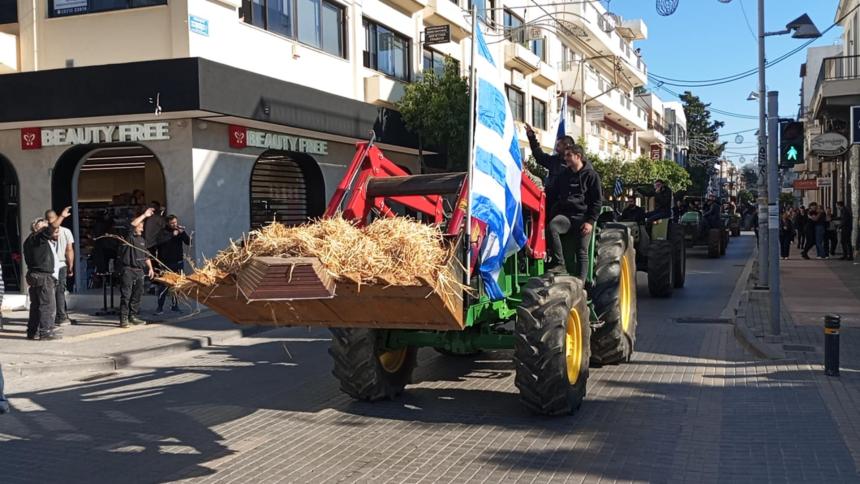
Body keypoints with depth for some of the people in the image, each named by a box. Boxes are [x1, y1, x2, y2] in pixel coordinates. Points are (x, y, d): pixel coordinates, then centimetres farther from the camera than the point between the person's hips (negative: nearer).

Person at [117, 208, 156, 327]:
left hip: (139, 270, 7)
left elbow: (146, 256, 24)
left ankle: (133, 317, 19)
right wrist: (144, 215, -15)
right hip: (127, 270, -7)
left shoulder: (142, 239, 19)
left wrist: (150, 268, 14)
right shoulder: (128, 237, -4)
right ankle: (123, 319, -7)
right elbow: (132, 224, -22)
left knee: (137, 294, 10)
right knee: (126, 295, -7)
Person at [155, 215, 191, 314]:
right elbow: (160, 241, -24)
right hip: (166, 263, -4)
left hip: (178, 262, 4)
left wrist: (183, 233, -17)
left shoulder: (180, 231, 7)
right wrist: (172, 234, -28)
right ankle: (160, 308, -6)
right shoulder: (164, 232, -4)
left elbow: (188, 242, -3)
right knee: (165, 285, -9)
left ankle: (175, 305, 16)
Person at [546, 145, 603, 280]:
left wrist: (590, 221, -12)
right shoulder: (563, 175, 16)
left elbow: (597, 200, -2)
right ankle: (558, 263, -26)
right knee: (552, 226, -30)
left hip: (583, 216, -3)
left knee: (582, 252, -6)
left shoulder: (591, 175, 1)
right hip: (565, 214, 3)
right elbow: (552, 195, 20)